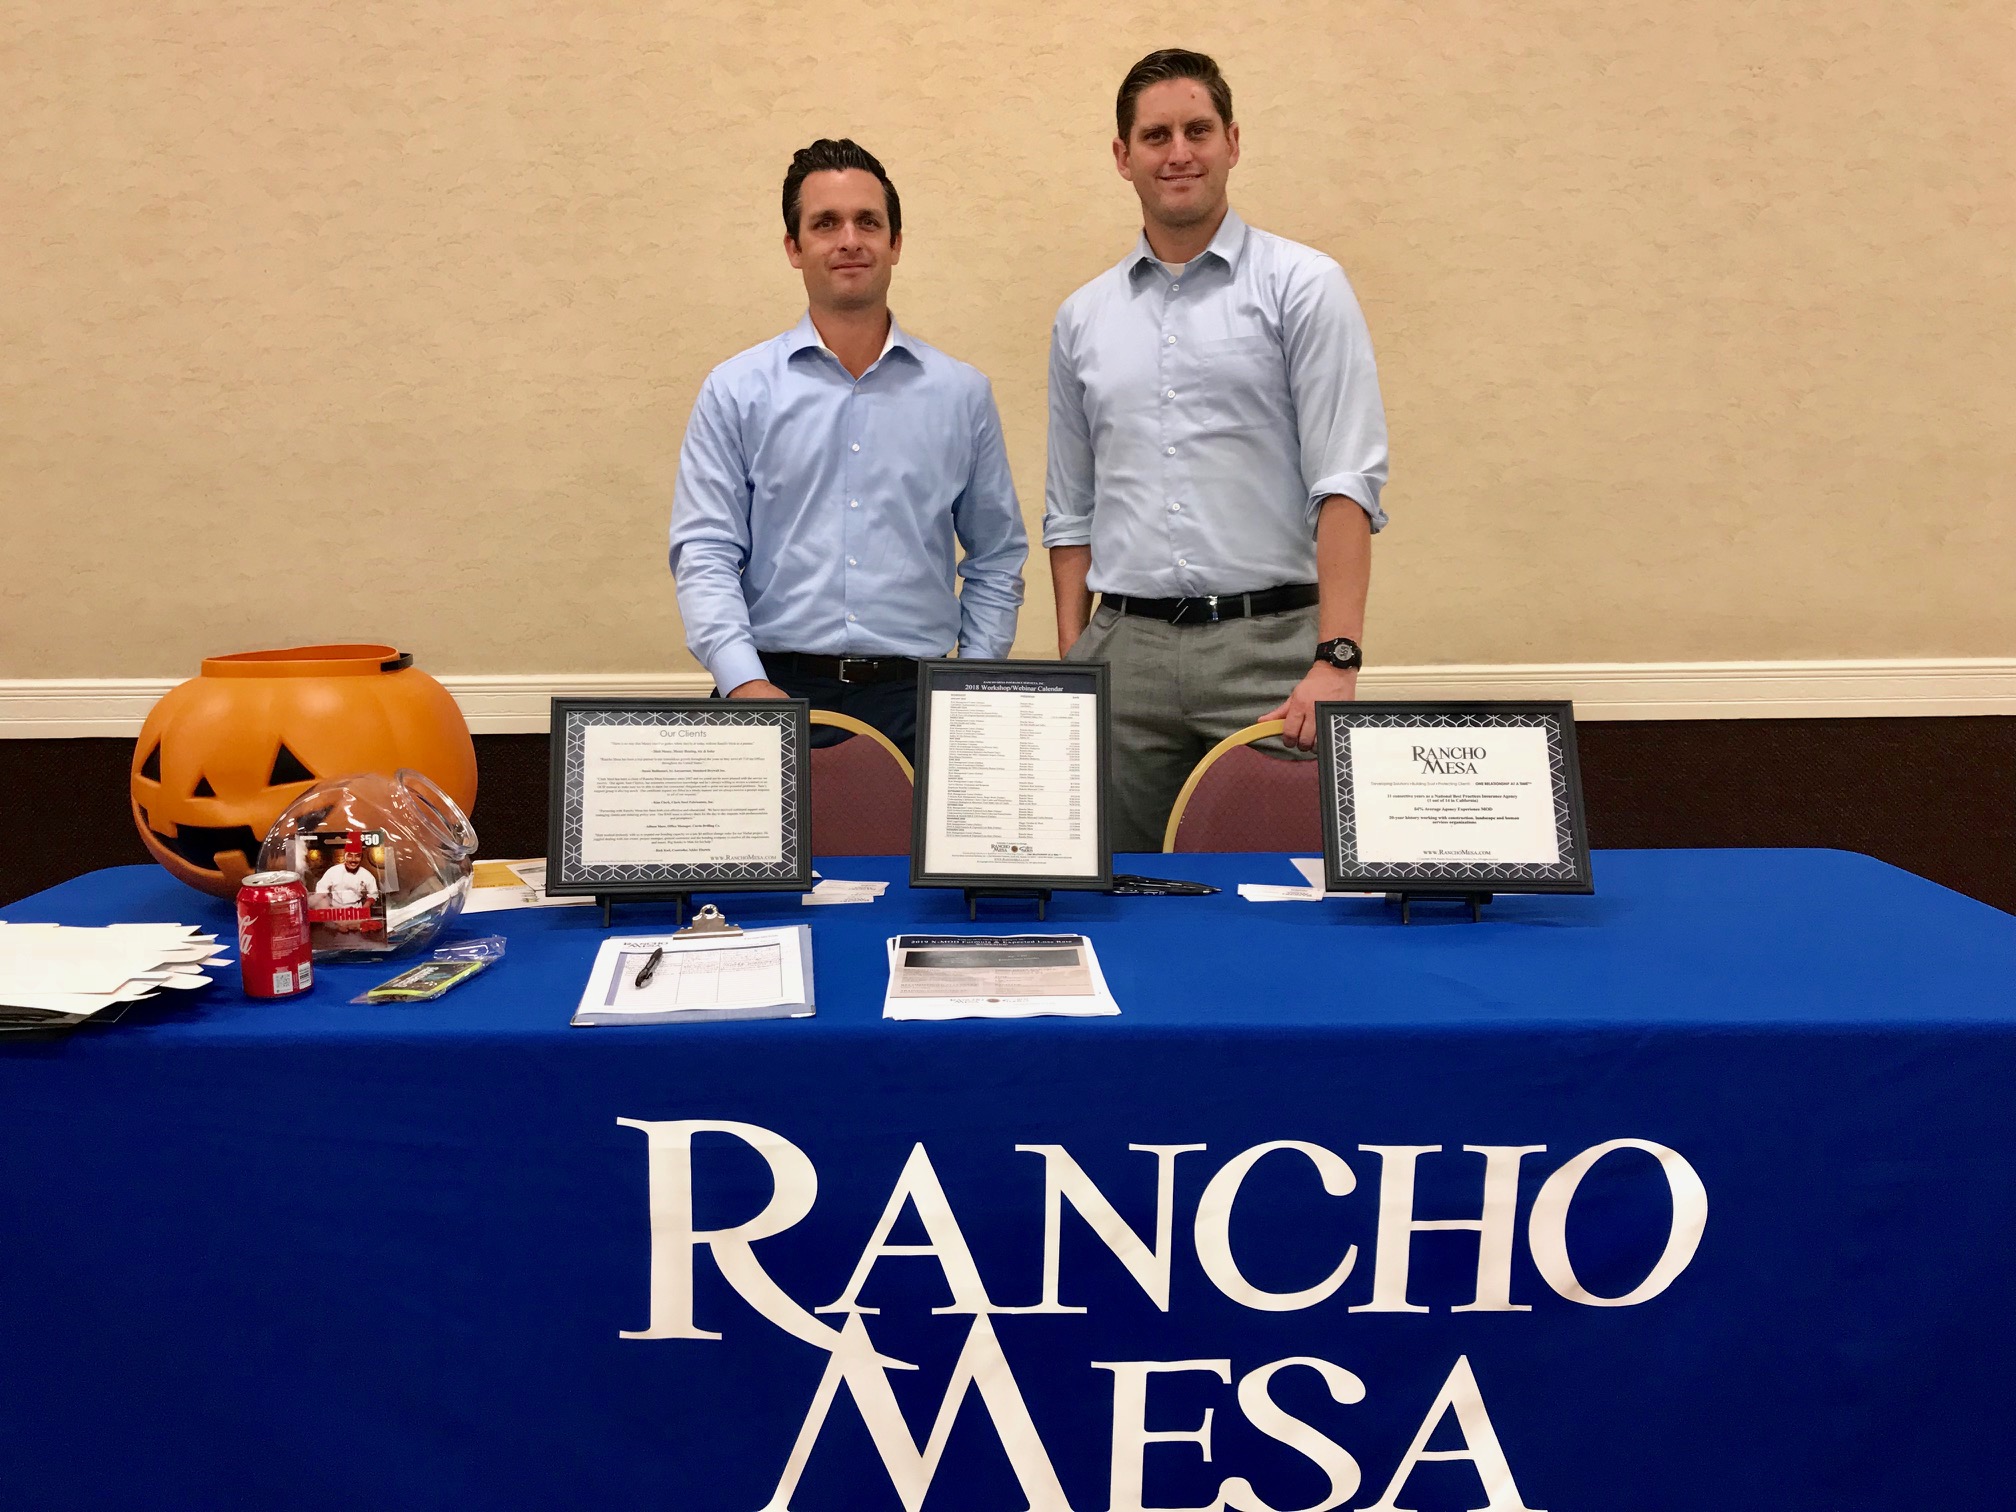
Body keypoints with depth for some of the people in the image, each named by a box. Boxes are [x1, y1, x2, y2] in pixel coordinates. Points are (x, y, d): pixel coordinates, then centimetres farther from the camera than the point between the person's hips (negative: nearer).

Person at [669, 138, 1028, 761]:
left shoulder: (961, 394, 10)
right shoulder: (736, 391, 6)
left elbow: (997, 558, 13)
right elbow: (705, 552, 0)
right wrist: (745, 681, -14)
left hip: (914, 698, 1)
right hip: (776, 692, -1)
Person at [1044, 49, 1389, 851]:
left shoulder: (1301, 286, 1)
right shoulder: (1083, 319, 13)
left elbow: (1346, 483, -7)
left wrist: (1336, 660, -16)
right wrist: (1071, 663, 7)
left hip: (1267, 641, -3)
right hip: (1124, 650, 3)